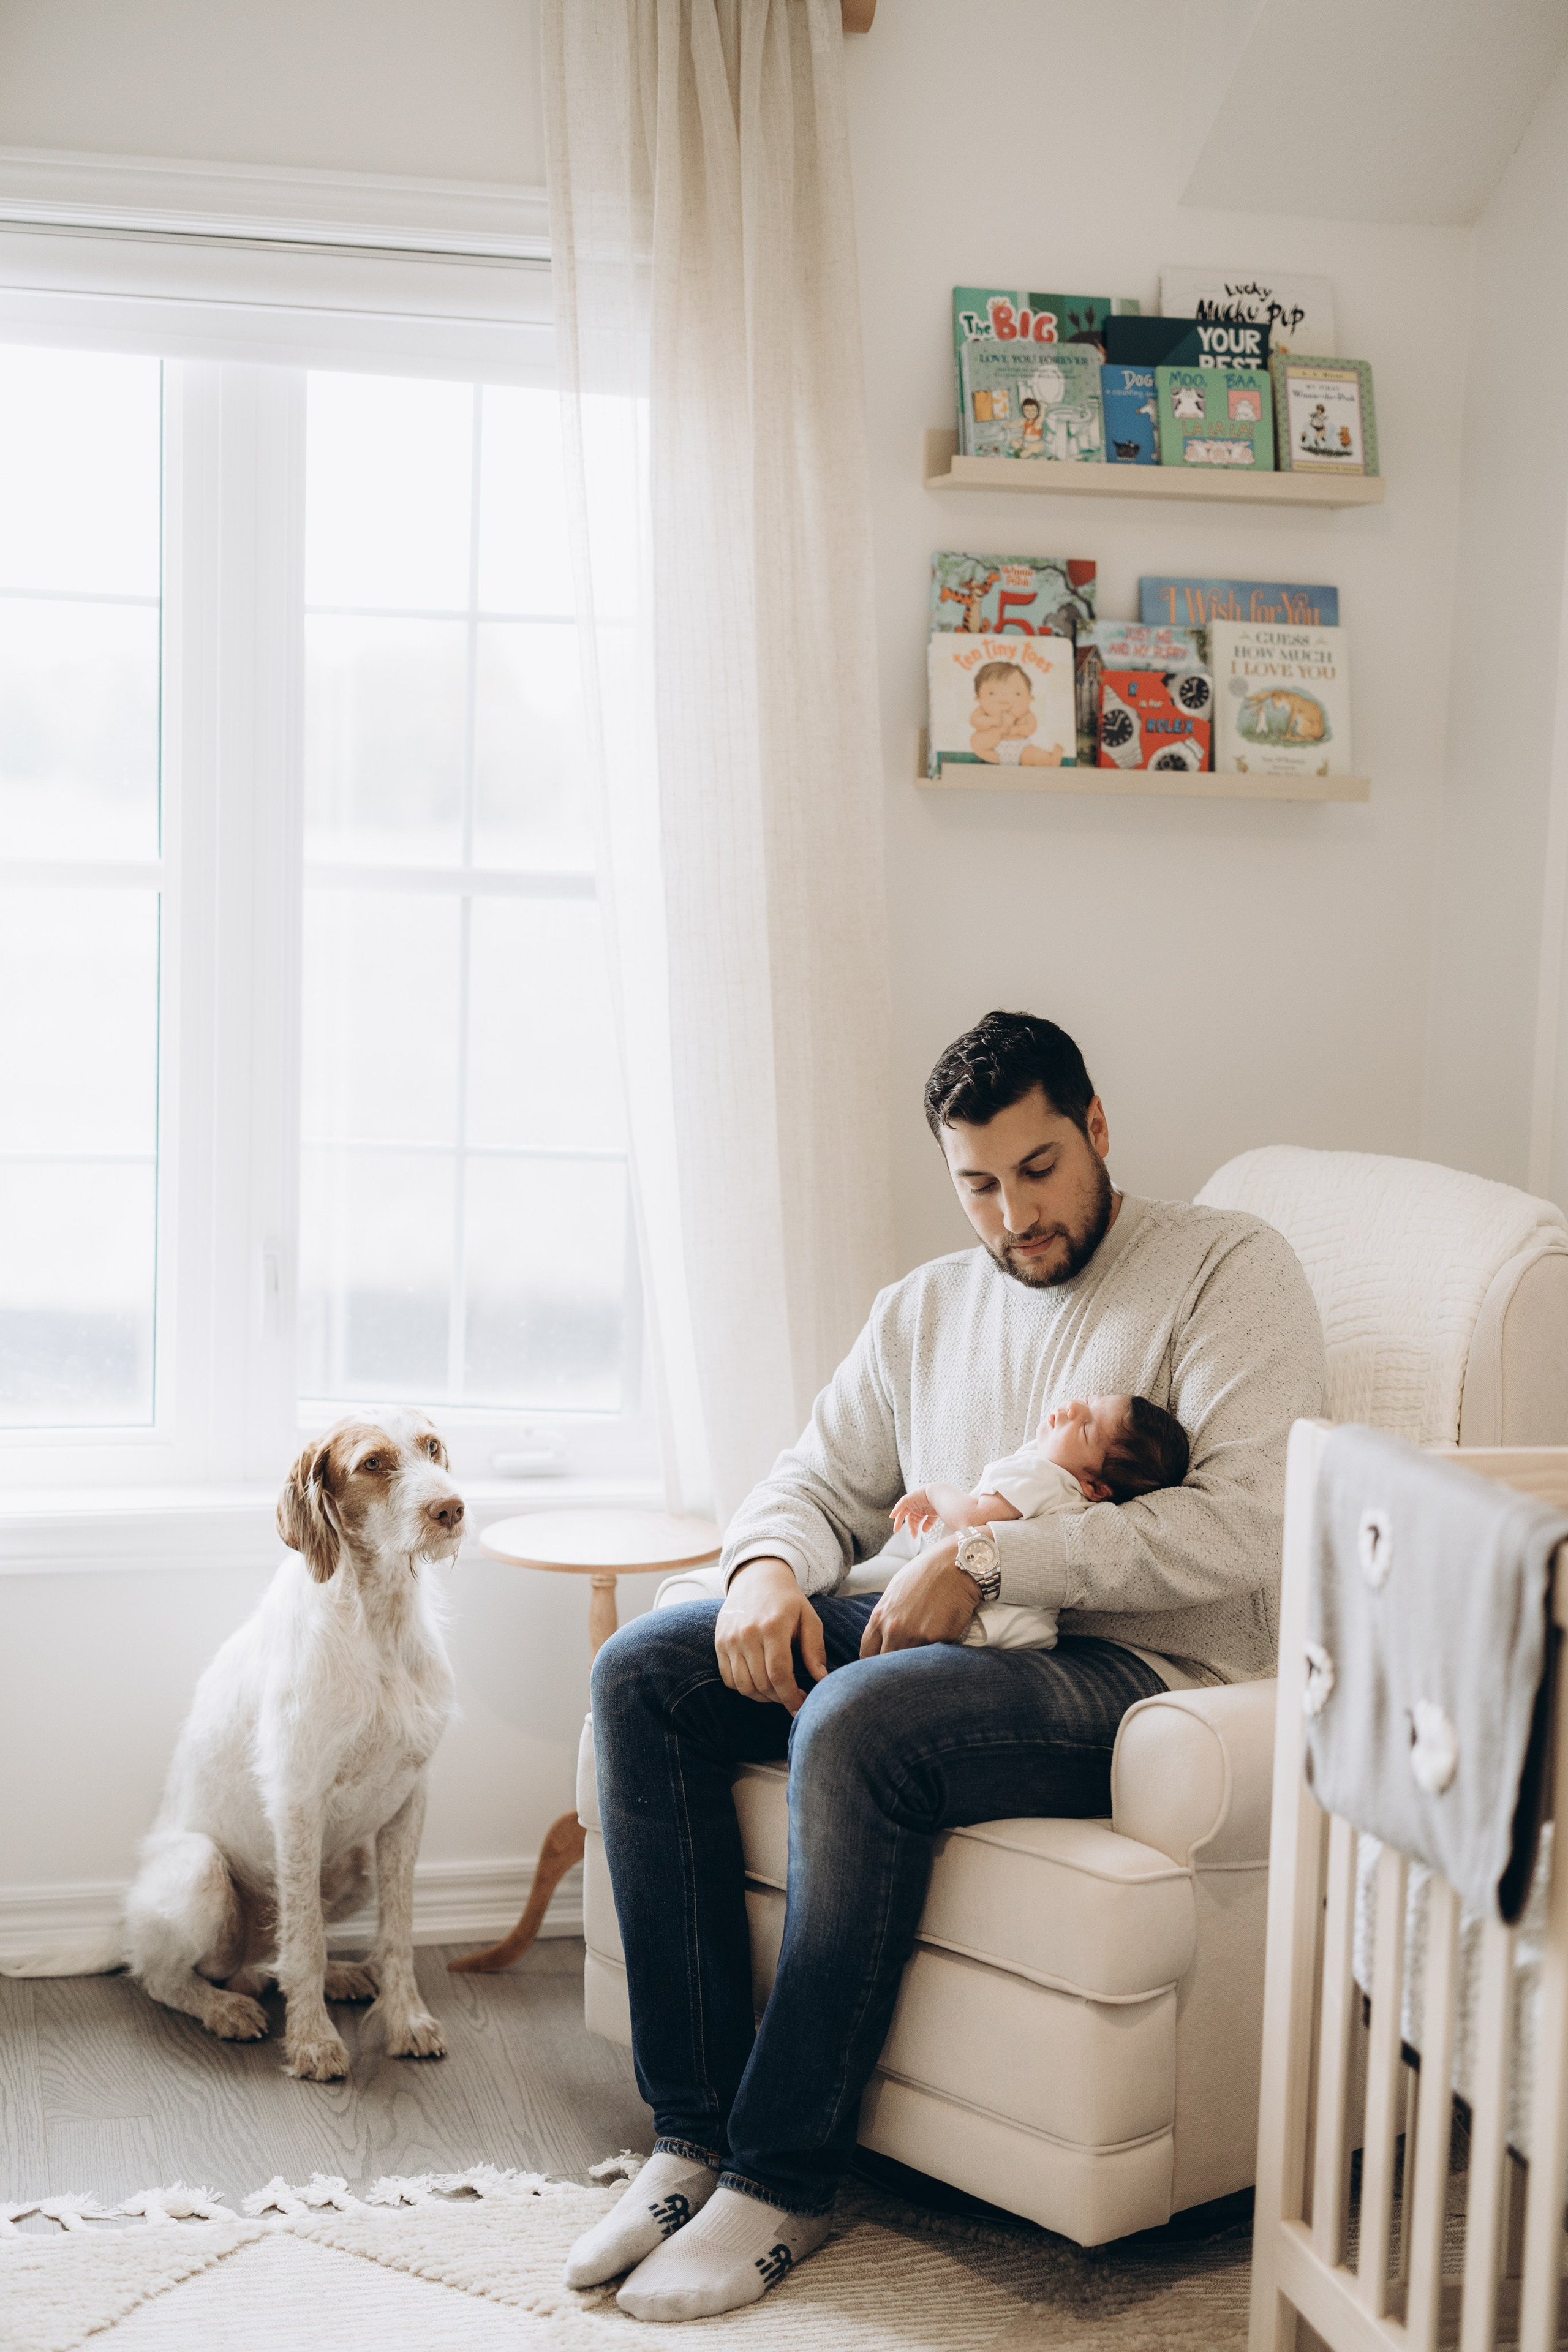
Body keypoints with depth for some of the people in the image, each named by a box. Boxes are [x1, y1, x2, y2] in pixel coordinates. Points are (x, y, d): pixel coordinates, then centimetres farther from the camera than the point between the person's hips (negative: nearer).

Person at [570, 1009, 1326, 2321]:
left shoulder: (1230, 1268, -2)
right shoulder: (926, 1309, 19)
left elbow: (1247, 1524, -15)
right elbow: (818, 1482, 19)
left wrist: (988, 1557, -20)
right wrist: (769, 1565, -7)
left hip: (1139, 1673, -7)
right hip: (942, 1638, 7)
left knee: (858, 1724, -34)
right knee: (644, 1671, -12)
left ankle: (784, 2178, -21)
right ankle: (695, 2132, -12)